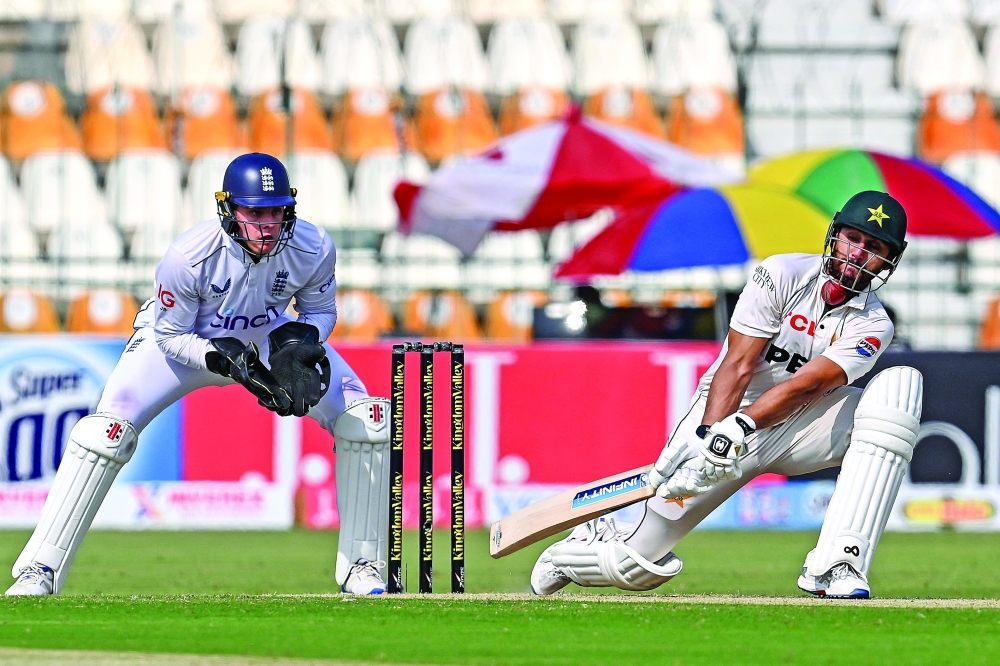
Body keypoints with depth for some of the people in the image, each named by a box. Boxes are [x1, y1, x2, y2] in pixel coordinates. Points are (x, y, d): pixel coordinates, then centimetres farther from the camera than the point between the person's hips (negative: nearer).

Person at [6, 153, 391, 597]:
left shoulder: (313, 249, -26)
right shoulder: (189, 257, -35)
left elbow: (320, 311, -5)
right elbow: (169, 336, -20)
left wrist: (300, 342, -27)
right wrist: (225, 361, -35)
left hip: (266, 339, 3)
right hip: (184, 340, -3)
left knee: (366, 419, -12)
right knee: (108, 427, -24)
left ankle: (360, 567, 2)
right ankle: (39, 571, -16)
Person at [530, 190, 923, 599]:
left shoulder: (873, 327, -8)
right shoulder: (782, 275, -12)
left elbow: (804, 385, -22)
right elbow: (737, 367, -19)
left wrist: (738, 429, -35)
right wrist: (707, 437, -33)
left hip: (797, 426, 2)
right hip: (723, 414, -2)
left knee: (900, 385, -25)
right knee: (639, 566, -7)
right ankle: (572, 553, 35)